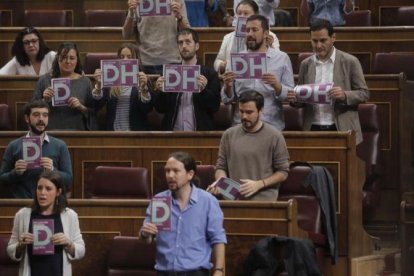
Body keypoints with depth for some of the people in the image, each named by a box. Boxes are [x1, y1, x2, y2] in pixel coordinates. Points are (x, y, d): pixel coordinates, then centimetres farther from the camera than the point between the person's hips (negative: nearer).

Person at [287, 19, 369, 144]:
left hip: (341, 130, -3)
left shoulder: (350, 62, 0)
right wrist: (295, 99, -6)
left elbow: (364, 93, 1)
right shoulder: (306, 64, 11)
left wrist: (345, 95, -18)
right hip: (313, 130, 3)